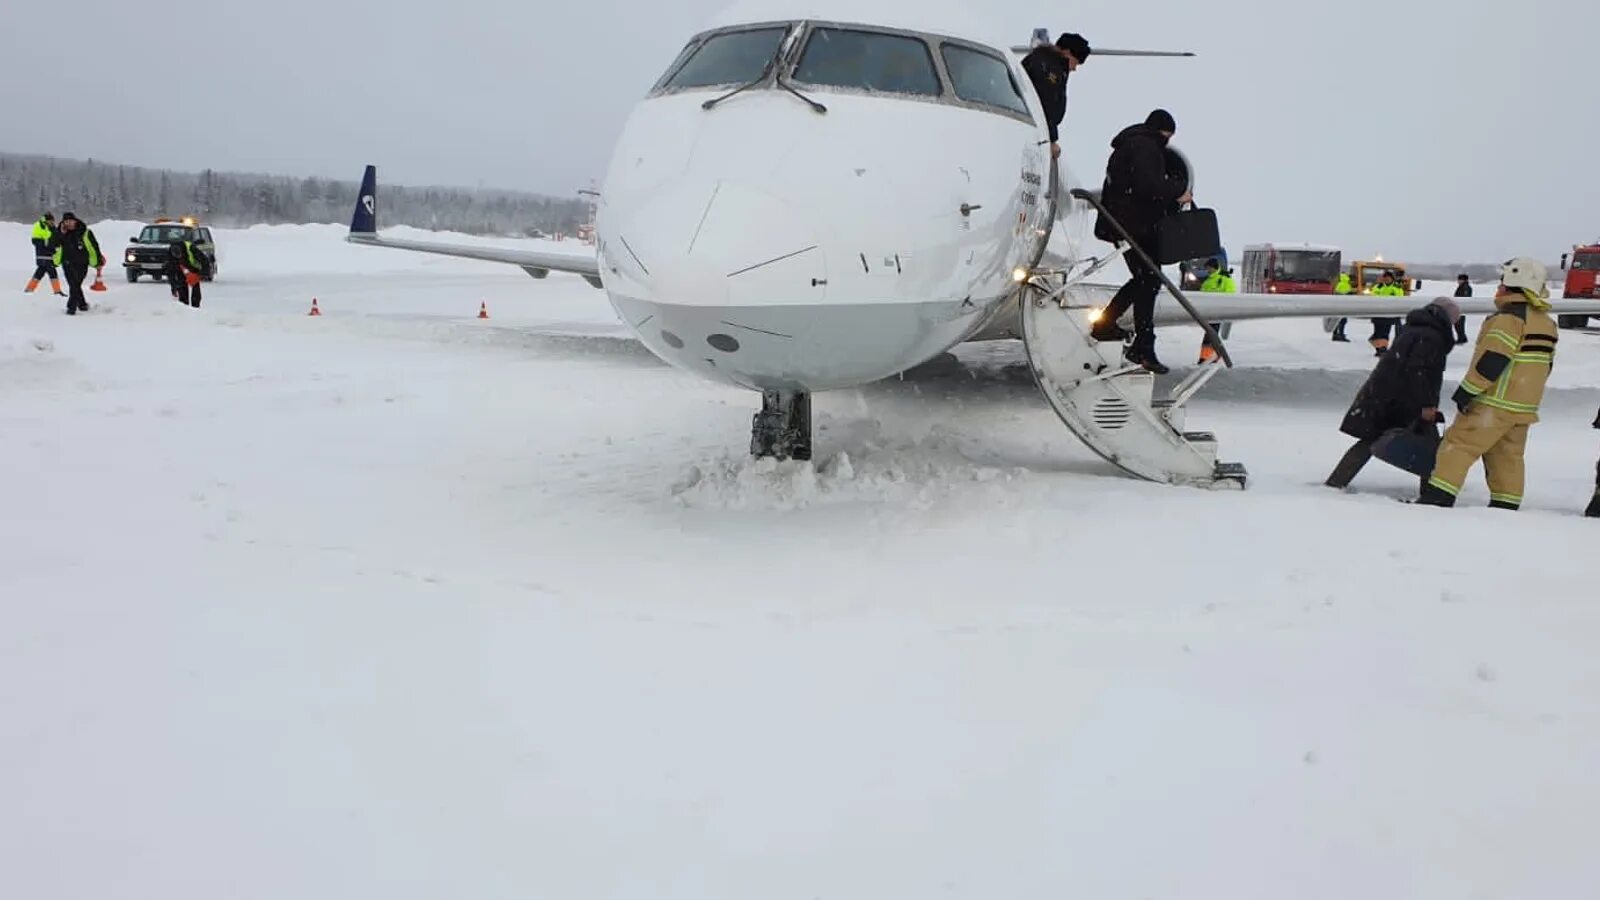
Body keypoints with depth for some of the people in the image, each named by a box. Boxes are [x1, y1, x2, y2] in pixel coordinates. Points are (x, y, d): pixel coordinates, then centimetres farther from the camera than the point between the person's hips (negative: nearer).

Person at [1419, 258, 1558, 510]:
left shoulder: (1510, 316, -16)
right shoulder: (1546, 322, 13)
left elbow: (1493, 359, -22)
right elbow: (1545, 364, 18)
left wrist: (1466, 391, -18)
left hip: (1495, 402, -9)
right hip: (1524, 406, 9)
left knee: (1459, 444, -7)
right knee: (1508, 456, 14)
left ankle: (1437, 498, -12)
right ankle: (1505, 507, 16)